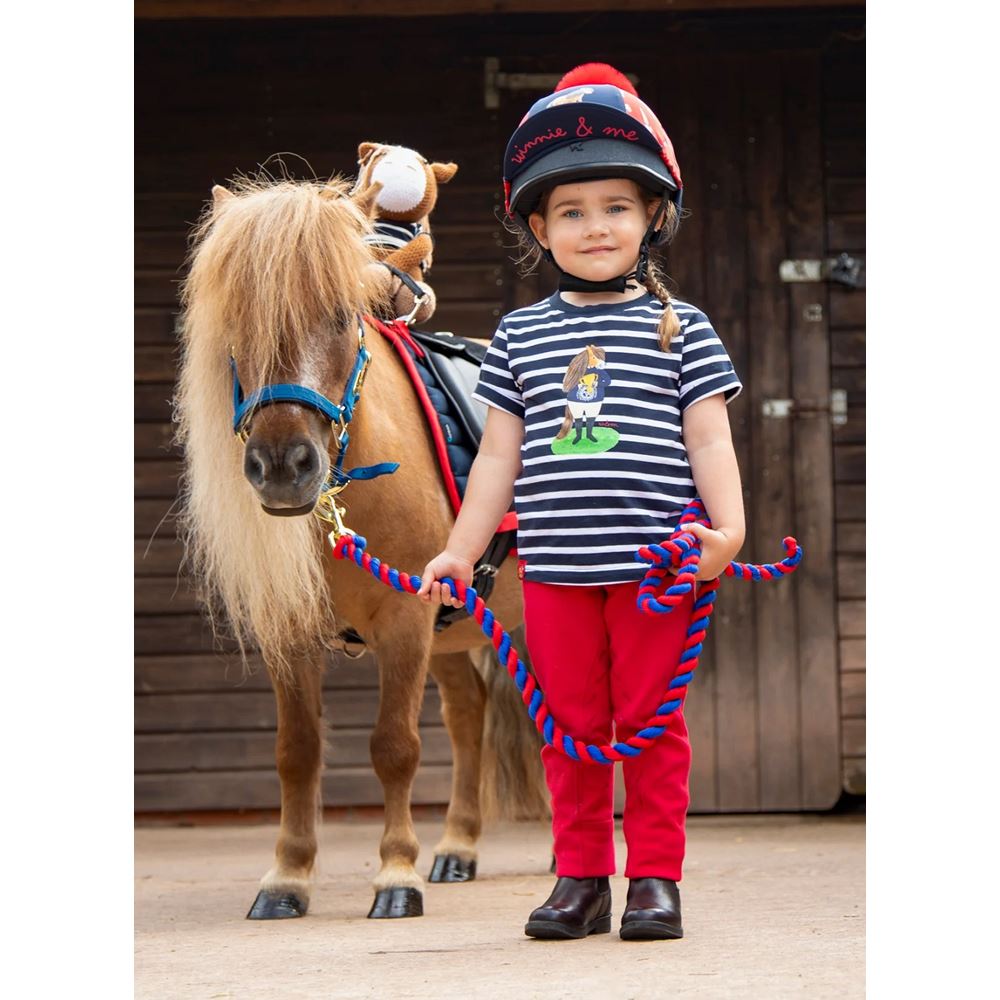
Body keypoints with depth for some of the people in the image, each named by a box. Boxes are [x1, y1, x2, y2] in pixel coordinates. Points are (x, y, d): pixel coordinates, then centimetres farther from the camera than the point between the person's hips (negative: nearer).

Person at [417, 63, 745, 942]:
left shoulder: (678, 328, 3)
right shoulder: (521, 335, 10)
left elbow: (710, 441, -1)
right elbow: (499, 455, 13)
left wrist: (728, 526, -15)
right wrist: (460, 553, 11)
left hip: (653, 567, -2)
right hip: (555, 570, 2)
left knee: (650, 721, 2)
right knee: (571, 725, 7)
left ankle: (655, 877, 9)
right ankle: (580, 877, 16)